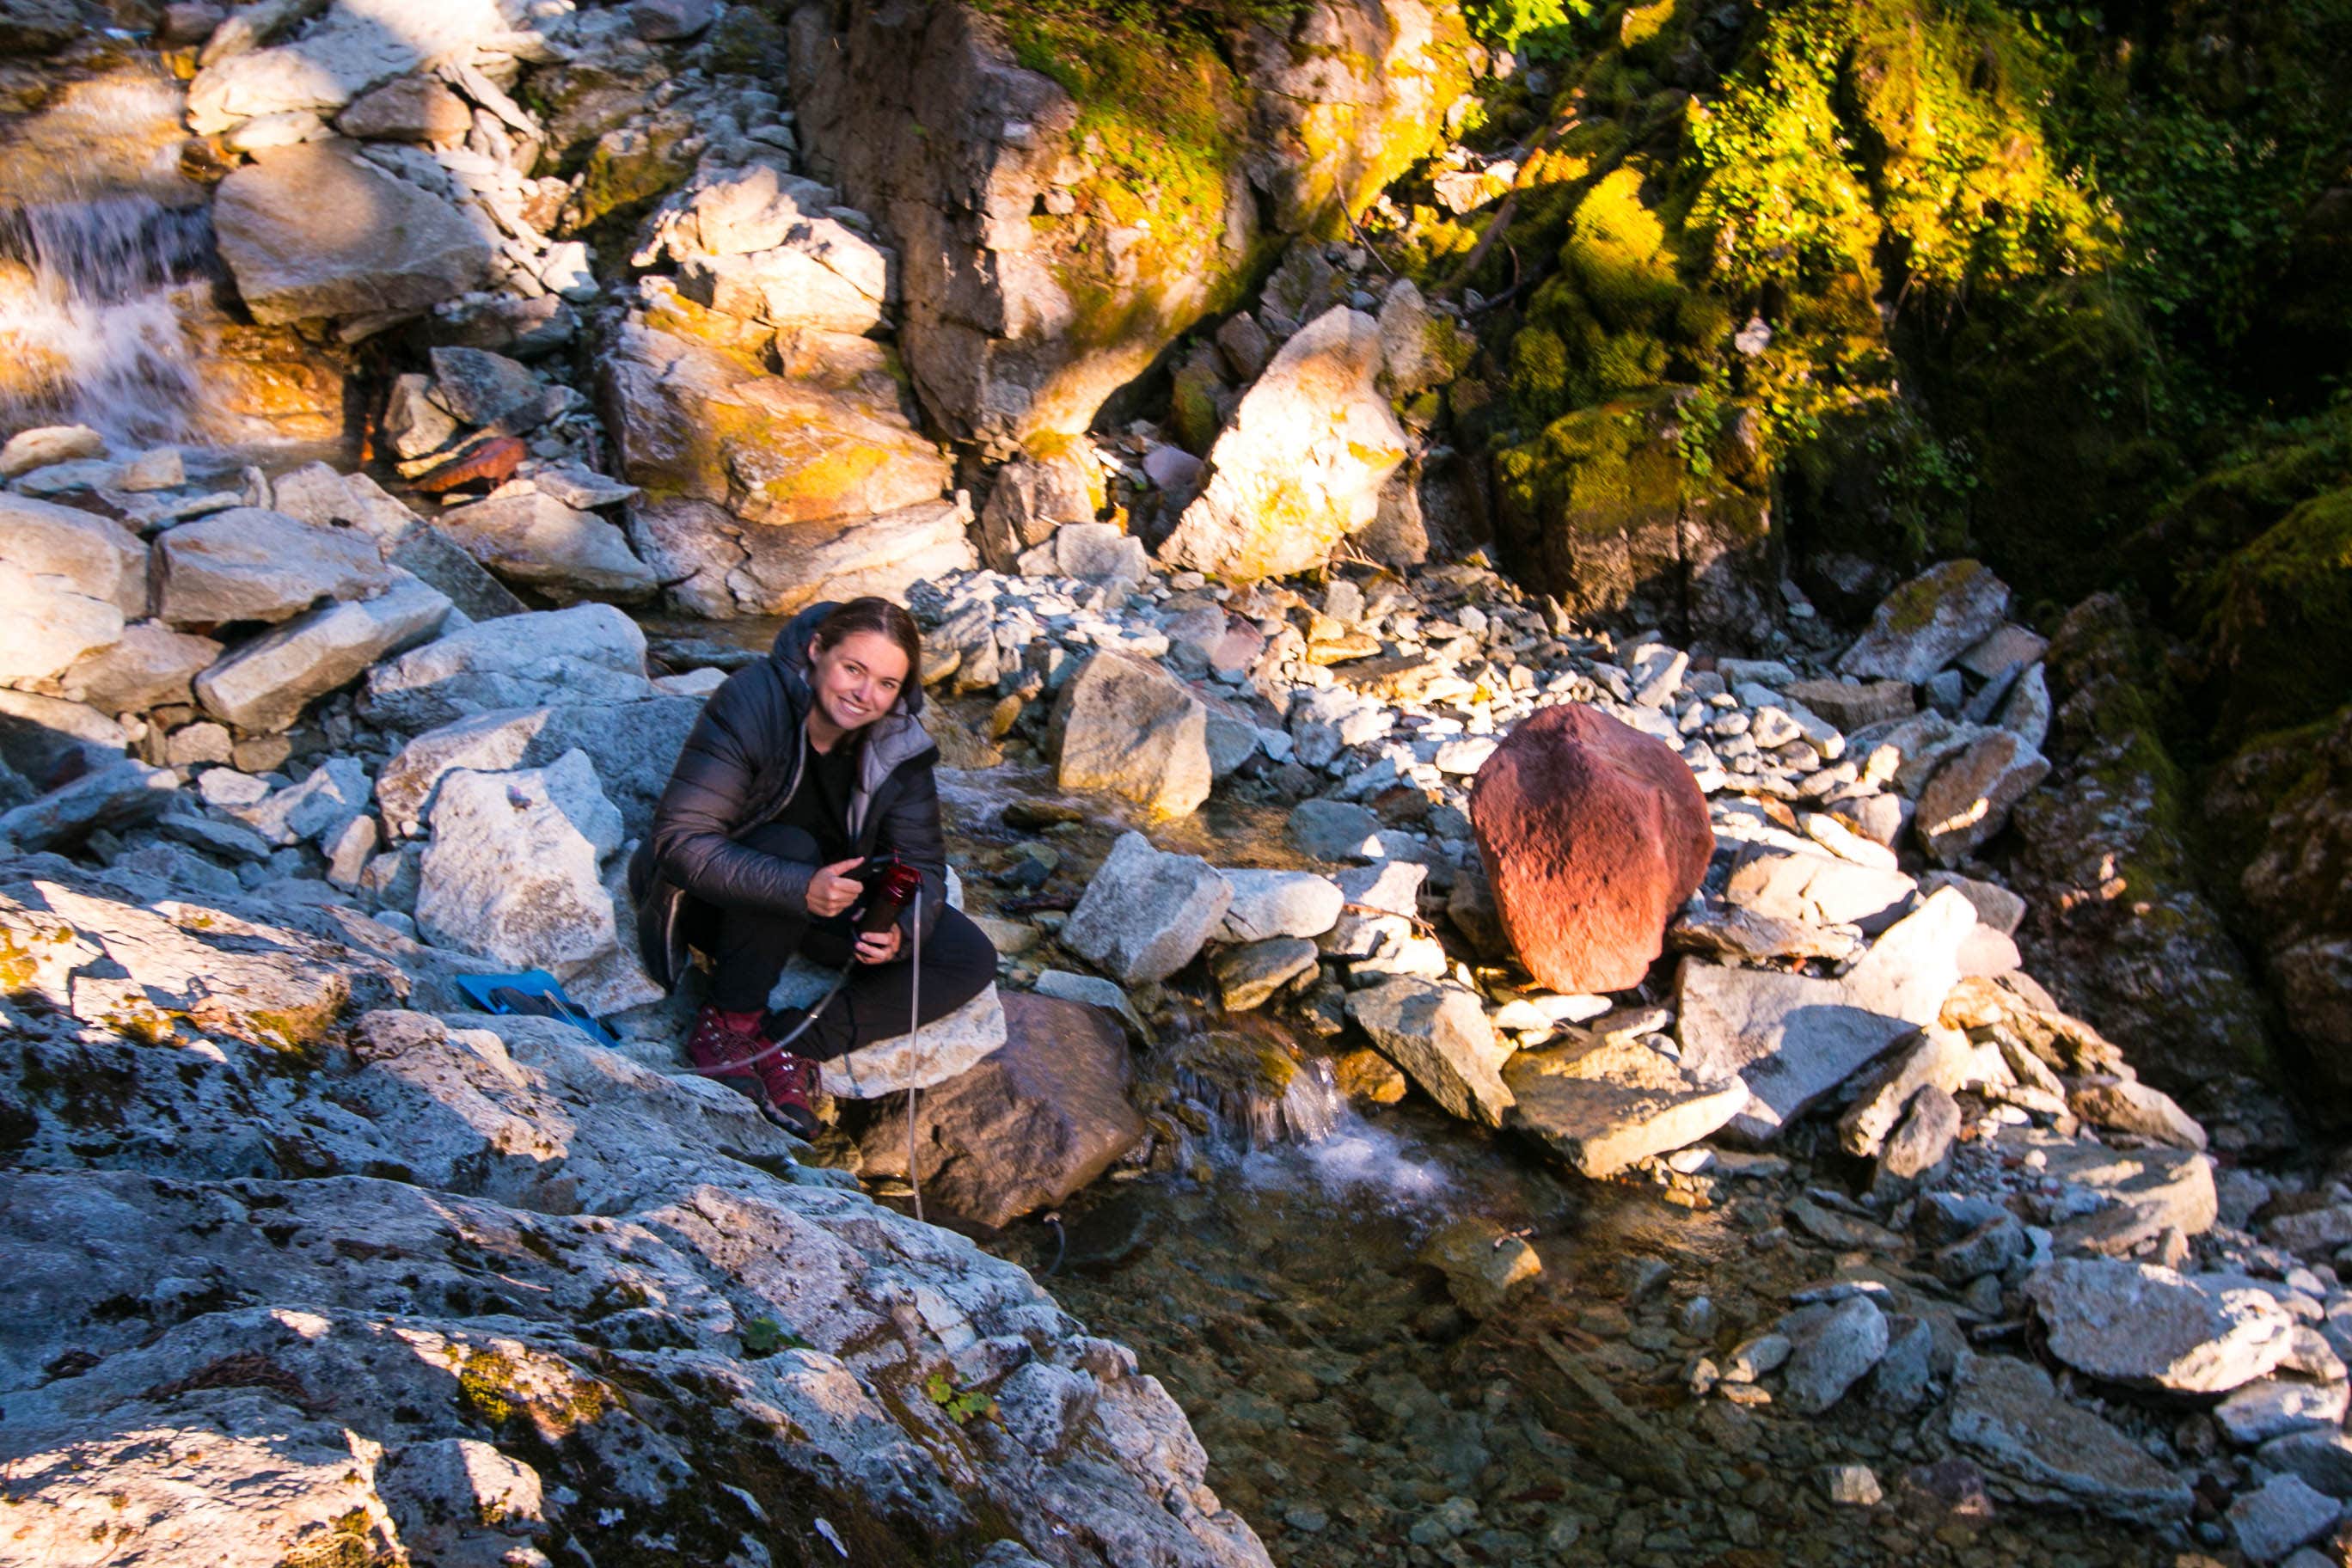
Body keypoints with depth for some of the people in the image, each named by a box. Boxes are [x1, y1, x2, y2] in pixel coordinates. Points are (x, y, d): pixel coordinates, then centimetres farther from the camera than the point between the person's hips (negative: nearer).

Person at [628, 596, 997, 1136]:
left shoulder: (898, 746, -13)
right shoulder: (750, 705, -28)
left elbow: (921, 864, -9)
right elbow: (682, 841, -34)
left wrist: (899, 930, -33)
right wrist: (800, 888, -46)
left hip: (829, 895, 5)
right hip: (711, 892, -5)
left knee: (971, 959, -12)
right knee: (791, 846, -38)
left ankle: (795, 1041, -17)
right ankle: (726, 1023, -19)